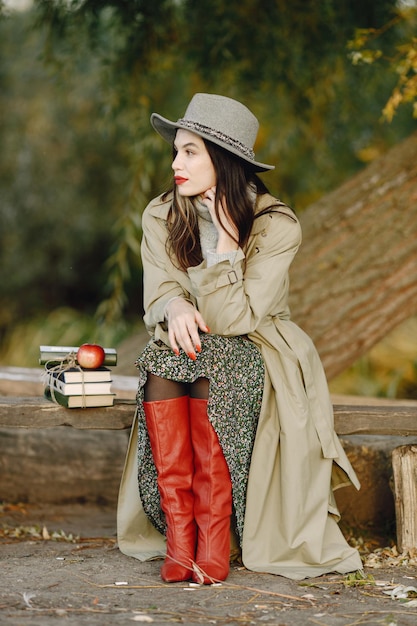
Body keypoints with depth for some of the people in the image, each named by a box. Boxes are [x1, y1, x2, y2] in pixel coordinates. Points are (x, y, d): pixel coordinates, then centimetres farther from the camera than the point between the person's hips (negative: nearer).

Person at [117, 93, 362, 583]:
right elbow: (157, 295, -6)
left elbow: (234, 319, -21)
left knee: (212, 361, -35)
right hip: (193, 350, 3)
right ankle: (178, 538, -34)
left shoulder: (275, 226, -15)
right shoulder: (161, 217, -2)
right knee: (160, 358, -31)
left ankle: (213, 542, -34)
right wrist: (175, 306, -29)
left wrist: (226, 240, -26)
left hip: (255, 353, -3)